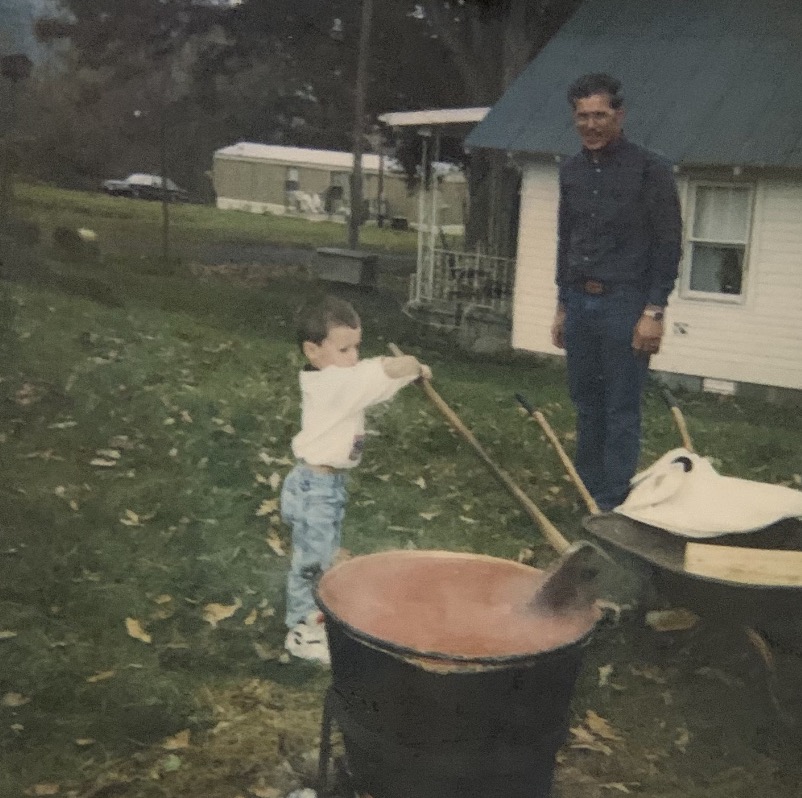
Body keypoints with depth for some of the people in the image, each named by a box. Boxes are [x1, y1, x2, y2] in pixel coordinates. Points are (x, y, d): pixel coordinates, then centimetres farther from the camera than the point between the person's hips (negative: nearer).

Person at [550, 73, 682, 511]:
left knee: (621, 409, -2)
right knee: (586, 404, 11)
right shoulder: (571, 171, 11)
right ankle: (586, 493, 21)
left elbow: (668, 245, -8)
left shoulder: (650, 170, -7)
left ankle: (611, 505, 4)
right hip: (580, 302, 6)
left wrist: (654, 311, -12)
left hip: (625, 303, -6)